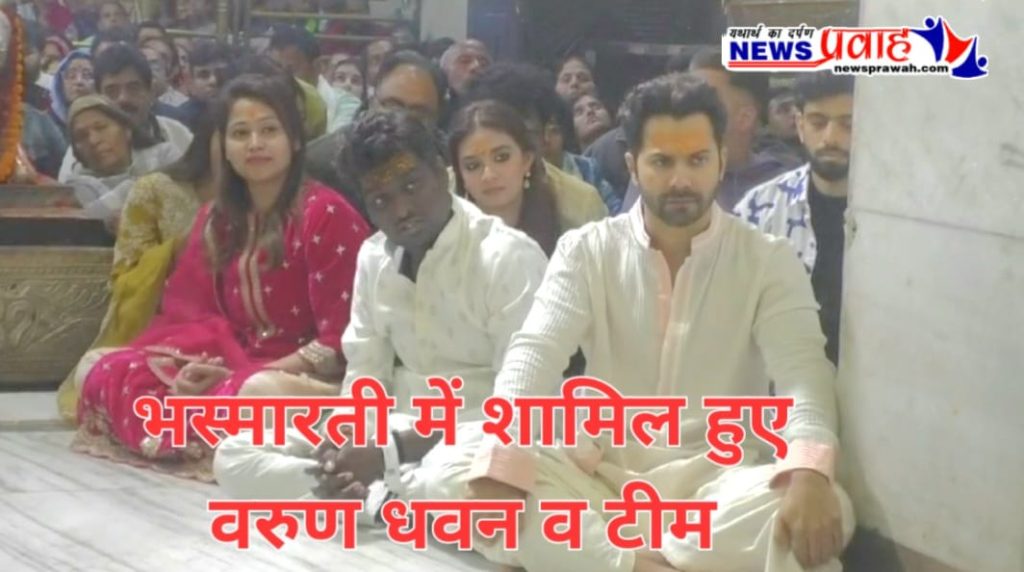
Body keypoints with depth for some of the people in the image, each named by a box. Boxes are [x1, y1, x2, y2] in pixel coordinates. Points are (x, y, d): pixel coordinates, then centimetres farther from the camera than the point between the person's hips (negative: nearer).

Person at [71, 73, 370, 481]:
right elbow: (185, 313, 10)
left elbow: (340, 343, -13)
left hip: (297, 376, -9)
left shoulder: (325, 214, -8)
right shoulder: (215, 219, 13)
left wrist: (250, 373, -17)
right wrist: (197, 365, -13)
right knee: (98, 369, -8)